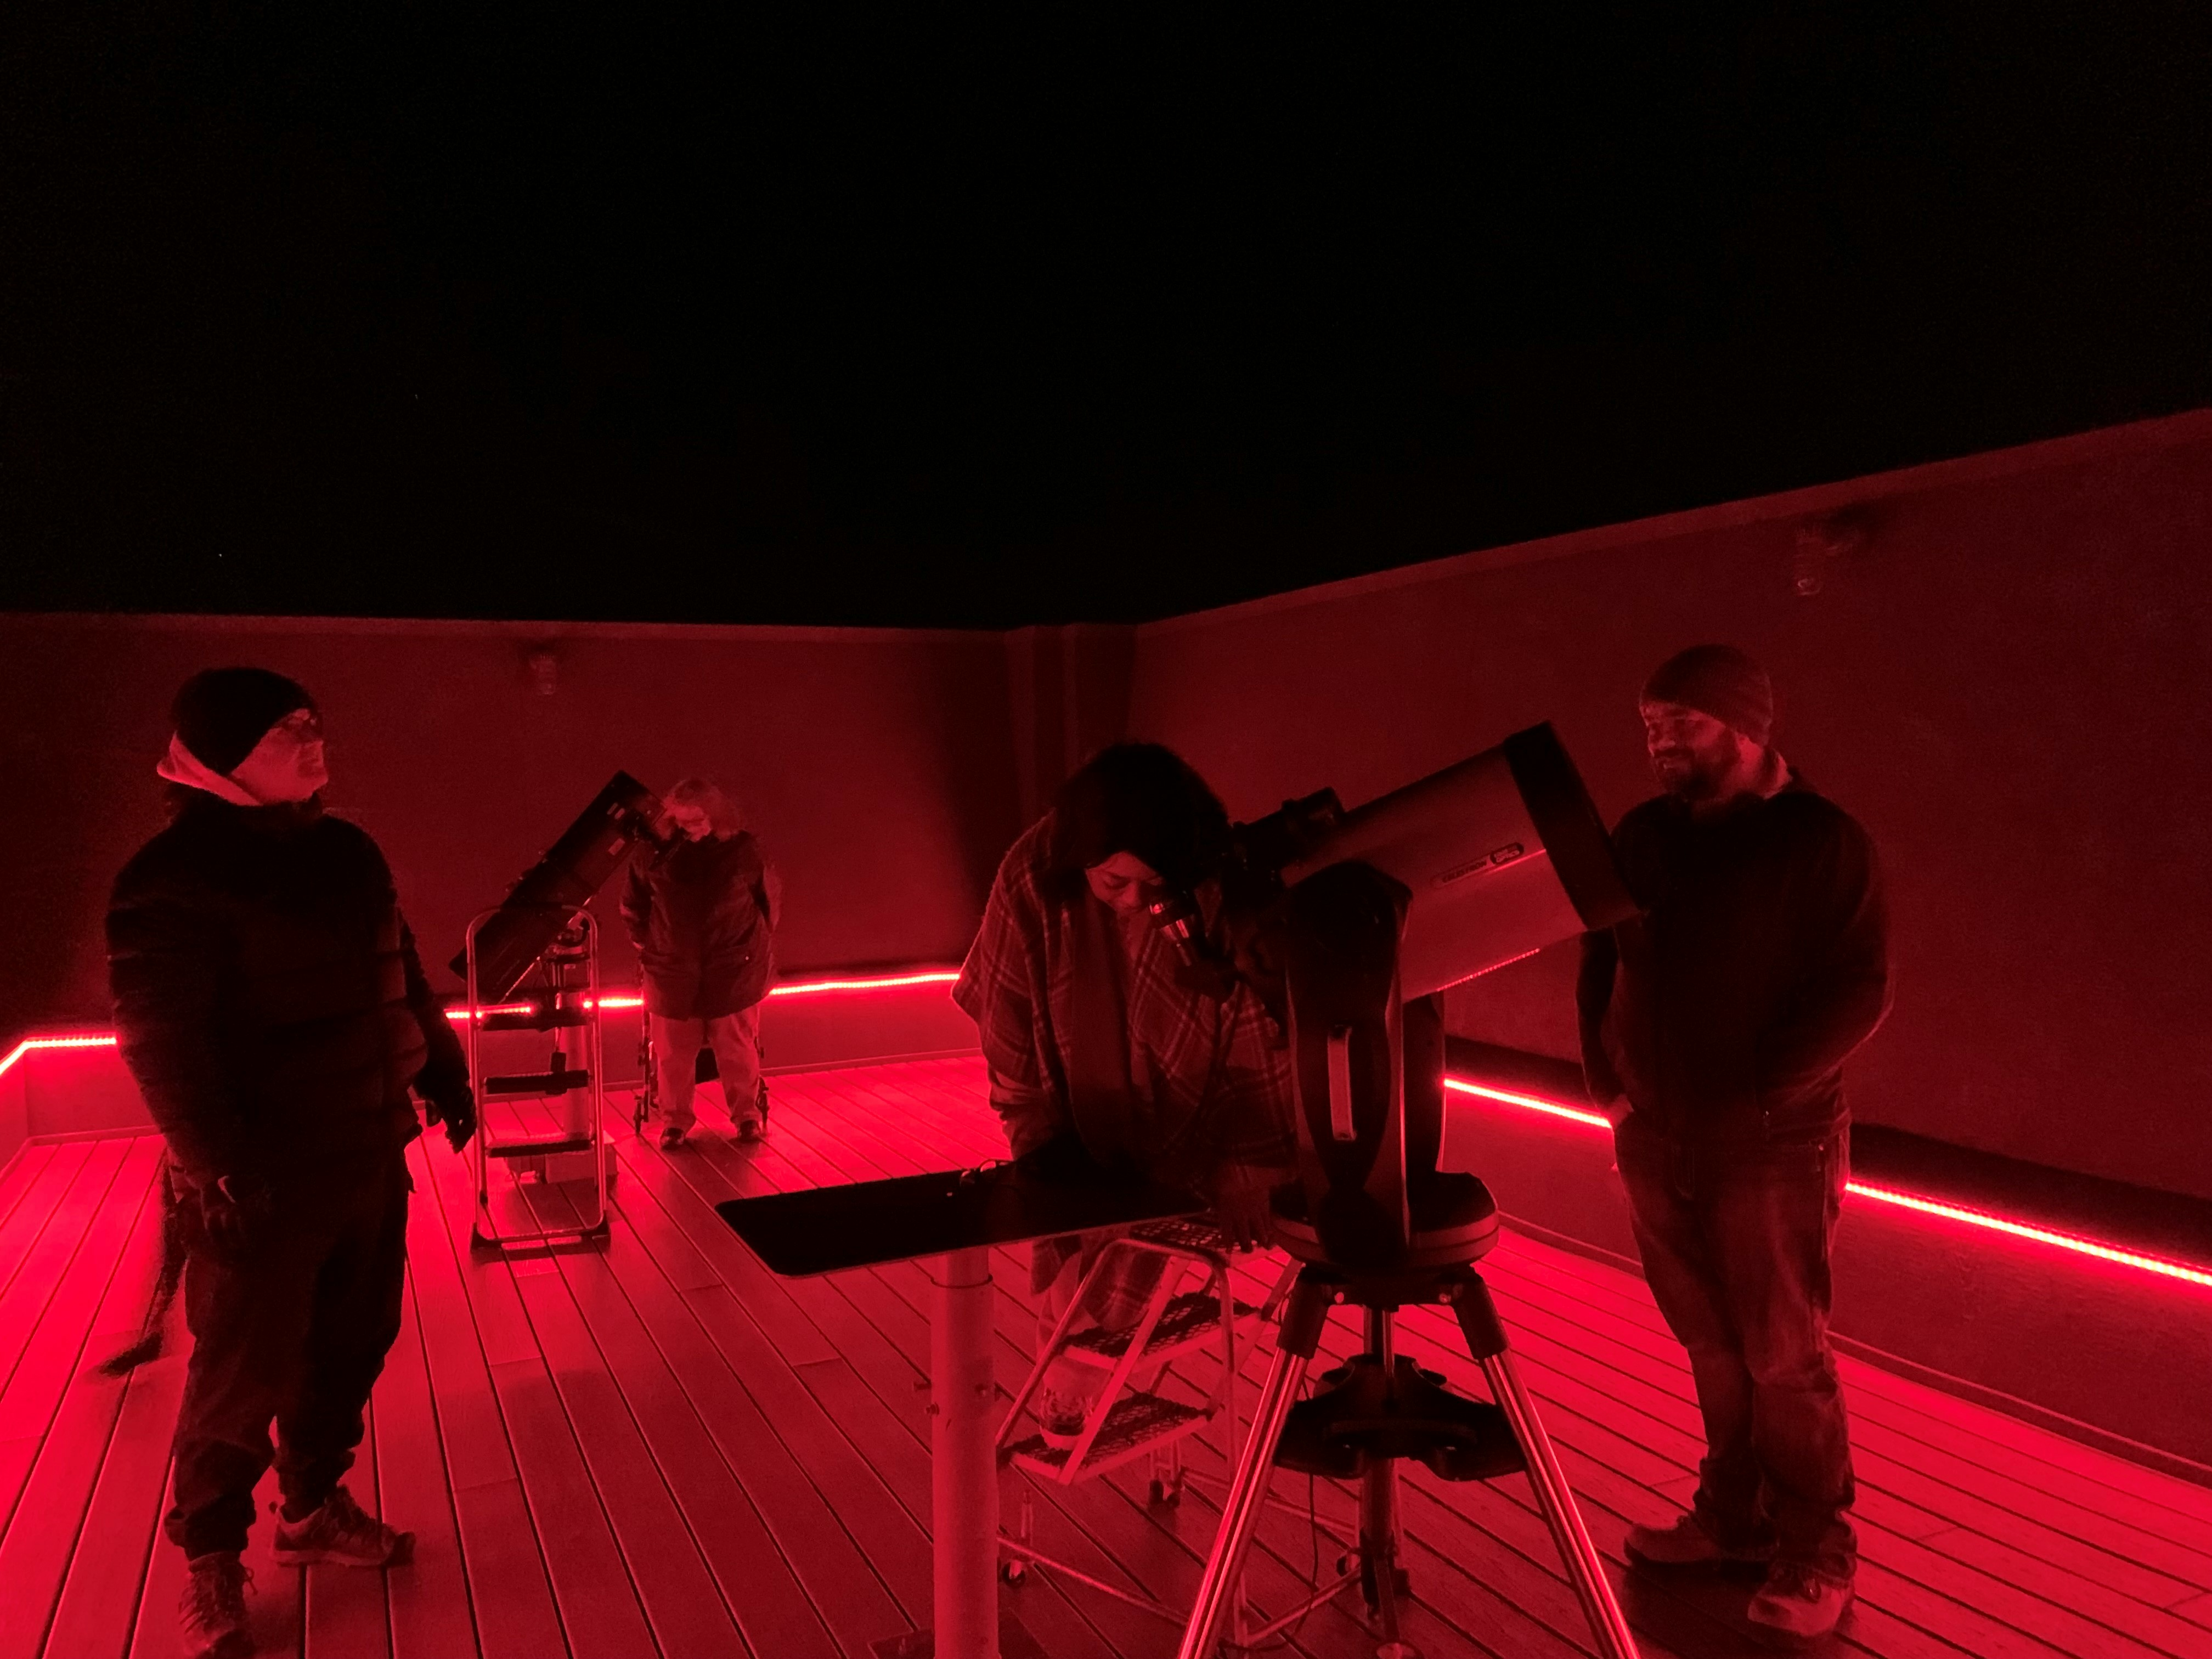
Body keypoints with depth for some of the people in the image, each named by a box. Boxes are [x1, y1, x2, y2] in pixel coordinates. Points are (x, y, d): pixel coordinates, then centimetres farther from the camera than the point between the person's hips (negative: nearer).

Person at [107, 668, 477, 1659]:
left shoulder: (347, 853, 8)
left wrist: (443, 1071, 18)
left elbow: (401, 978, 17)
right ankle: (208, 1562, 27)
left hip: (371, 1156, 7)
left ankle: (313, 1510, 38)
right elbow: (161, 1038, -19)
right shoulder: (175, 878, -15)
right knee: (245, 1375, 5)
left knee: (351, 1347, 18)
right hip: (267, 1178, -7)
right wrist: (221, 1167, -23)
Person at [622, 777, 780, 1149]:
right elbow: (633, 902, 12)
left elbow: (771, 896, 10)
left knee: (737, 1046, 5)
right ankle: (674, 1119, 20)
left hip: (733, 968, -1)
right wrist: (645, 942, 12)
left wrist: (757, 943, 13)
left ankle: (747, 1113, 20)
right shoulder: (654, 851, -3)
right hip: (673, 970, 1)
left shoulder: (741, 849, -4)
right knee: (672, 1051, 6)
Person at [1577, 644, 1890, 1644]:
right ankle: (1734, 1514, 31)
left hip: (1773, 1145, -4)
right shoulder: (1640, 836, 8)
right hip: (1655, 1140, 5)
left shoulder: (1821, 840, -6)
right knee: (1711, 1347, 14)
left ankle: (1816, 1549, 21)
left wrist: (1752, 1091, -16)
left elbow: (1860, 990, -12)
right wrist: (1608, 1080, 5)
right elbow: (1601, 966, 15)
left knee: (1784, 1358, 4)